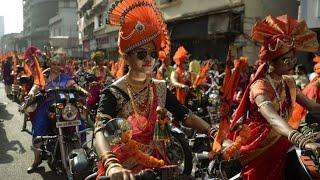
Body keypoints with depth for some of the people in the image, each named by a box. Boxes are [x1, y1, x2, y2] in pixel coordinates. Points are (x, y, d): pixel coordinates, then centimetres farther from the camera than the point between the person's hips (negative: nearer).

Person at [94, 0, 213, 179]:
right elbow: (101, 131, -29)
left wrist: (215, 134, -20)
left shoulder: (160, 89, 0)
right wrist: (112, 165, -45)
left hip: (154, 164, 4)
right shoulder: (113, 93, -15)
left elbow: (187, 116, -6)